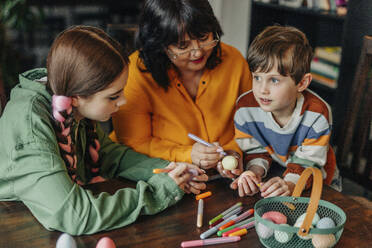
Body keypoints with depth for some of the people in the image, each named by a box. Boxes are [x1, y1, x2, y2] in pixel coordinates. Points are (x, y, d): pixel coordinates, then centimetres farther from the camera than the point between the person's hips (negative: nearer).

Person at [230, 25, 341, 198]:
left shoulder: (317, 114, -25)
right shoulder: (245, 107, -18)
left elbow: (306, 163, -20)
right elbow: (256, 151, -6)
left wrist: (289, 184, -40)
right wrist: (254, 172, -27)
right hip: (271, 177, 1)